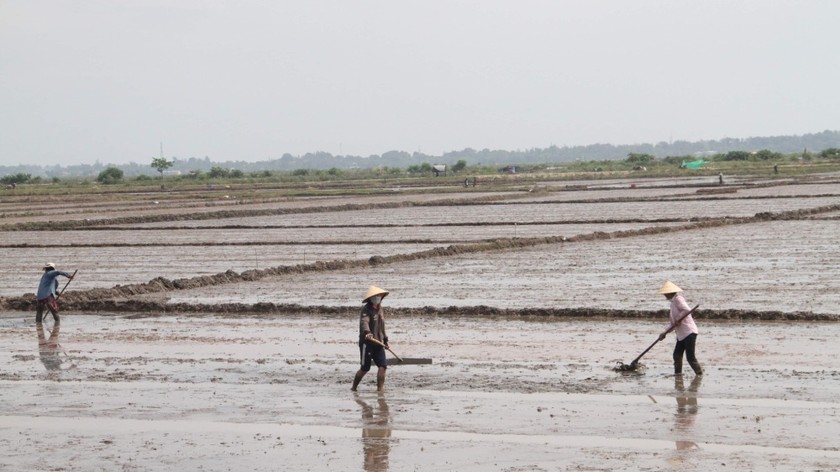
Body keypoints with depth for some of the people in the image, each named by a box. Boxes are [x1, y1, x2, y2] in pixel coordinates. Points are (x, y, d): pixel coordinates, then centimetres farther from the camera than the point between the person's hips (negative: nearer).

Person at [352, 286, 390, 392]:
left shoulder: (380, 309, 15)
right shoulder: (366, 310, -11)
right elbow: (364, 322, -30)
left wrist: (385, 338, 30)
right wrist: (367, 332, -48)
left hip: (378, 343, 7)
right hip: (367, 342, -7)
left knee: (383, 365, -7)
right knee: (365, 368, 2)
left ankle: (380, 387, -2)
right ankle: (354, 387, 21)